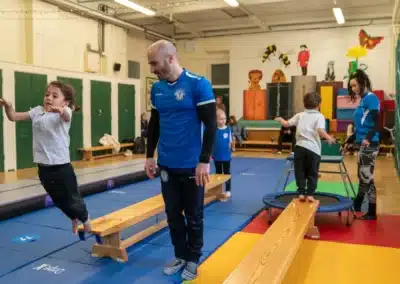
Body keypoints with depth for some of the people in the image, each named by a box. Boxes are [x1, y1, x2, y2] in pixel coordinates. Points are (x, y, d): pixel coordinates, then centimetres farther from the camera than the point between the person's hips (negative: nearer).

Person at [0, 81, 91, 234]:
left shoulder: (64, 112, -12)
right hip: (43, 167, 6)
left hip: (61, 166, -5)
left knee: (72, 200, 8)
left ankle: (85, 220, 37)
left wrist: (60, 110, -62)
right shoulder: (37, 111, 5)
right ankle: (74, 220, 48)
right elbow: (13, 117, 6)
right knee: (58, 201, 22)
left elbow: (66, 116, -37)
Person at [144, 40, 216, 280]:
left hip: (191, 166, -5)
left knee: (193, 216, 10)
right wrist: (150, 155, 13)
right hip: (167, 165, 5)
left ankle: (193, 259, 28)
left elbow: (211, 124, -12)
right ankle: (180, 256, 33)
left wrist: (204, 161, -16)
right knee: (173, 214, 14)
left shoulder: (198, 84, -12)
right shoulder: (157, 89, 6)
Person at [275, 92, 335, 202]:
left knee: (300, 172, 10)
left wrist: (280, 119, 30)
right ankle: (310, 194, 7)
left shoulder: (300, 115, 11)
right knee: (312, 174, 8)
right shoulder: (319, 116, 1)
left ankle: (301, 193, 7)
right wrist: (329, 138, -1)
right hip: (313, 149, -2)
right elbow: (320, 131, -15)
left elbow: (286, 124, 11)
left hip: (300, 147, 3)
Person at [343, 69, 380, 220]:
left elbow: (377, 123, -20)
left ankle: (372, 213, 9)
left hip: (369, 144, -9)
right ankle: (356, 206, 28)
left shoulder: (371, 98, -10)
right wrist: (348, 140, 23)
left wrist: (368, 139, -34)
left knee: (367, 177, -2)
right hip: (362, 144, 9)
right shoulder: (363, 100, 15)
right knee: (362, 176, 16)